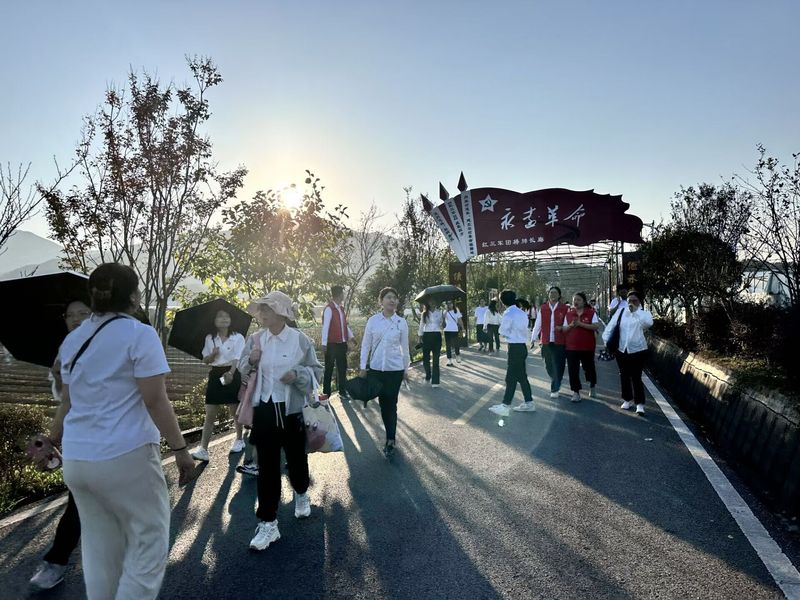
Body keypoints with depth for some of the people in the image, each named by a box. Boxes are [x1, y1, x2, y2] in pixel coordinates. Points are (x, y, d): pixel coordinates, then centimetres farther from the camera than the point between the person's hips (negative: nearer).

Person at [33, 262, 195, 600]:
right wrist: (180, 449, -10)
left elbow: (68, 402, 16)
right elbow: (155, 401, -15)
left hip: (76, 460, 7)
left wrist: (51, 442, 31)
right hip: (126, 457, -7)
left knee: (98, 548, 18)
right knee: (149, 542, 6)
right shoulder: (140, 335, -11)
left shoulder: (73, 340, 10)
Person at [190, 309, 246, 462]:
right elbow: (205, 360, 9)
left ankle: (239, 440, 31)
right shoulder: (209, 339, 6)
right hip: (215, 375, 3)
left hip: (233, 375, -3)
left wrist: (230, 373, -34)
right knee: (210, 414, 0)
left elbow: (237, 359, -16)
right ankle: (203, 449, -1)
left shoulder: (238, 338, -5)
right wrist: (213, 354, -14)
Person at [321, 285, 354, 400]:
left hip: (342, 343, 8)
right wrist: (324, 344, -19)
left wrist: (351, 336, 11)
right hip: (332, 344, -8)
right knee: (329, 368, 4)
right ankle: (326, 392, 15)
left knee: (342, 367, 13)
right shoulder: (329, 309, -13)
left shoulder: (341, 309, 12)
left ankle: (342, 391, 23)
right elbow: (325, 326, -17)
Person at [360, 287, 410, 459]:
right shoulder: (373, 320, -2)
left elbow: (404, 347, 5)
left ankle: (390, 441, 8)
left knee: (391, 404, -2)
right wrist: (363, 367, 0)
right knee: (383, 403, 10)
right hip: (376, 368, 2)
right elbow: (366, 344, 3)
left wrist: (406, 369, 8)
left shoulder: (401, 322, -3)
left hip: (395, 369, -1)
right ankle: (391, 436, 24)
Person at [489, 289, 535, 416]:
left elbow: (502, 332, -8)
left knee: (511, 377, -5)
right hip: (522, 346, 8)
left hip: (515, 347, -8)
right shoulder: (522, 313, 10)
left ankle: (505, 406, 0)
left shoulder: (508, 314, -14)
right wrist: (512, 333, 7)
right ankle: (528, 403, 23)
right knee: (521, 376, 16)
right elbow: (524, 329, 13)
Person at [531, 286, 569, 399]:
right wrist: (533, 338, 2)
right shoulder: (542, 308, 6)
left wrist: (562, 328, -11)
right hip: (546, 342, 3)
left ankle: (554, 389, 8)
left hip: (559, 342, -2)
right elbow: (538, 324, 6)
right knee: (548, 365, 12)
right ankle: (555, 384, 37)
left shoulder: (565, 308, 0)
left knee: (558, 366, -3)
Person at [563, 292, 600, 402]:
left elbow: (596, 326, -14)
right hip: (571, 347, 2)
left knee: (589, 368, 11)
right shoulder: (568, 314, 7)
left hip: (587, 346, -2)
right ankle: (576, 392, 7)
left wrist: (580, 324, -20)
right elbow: (564, 329, 8)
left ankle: (592, 387, 37)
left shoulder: (591, 312, -1)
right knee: (573, 370, -2)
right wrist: (571, 325, -13)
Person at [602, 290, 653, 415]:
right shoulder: (621, 312, 5)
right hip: (622, 350, 4)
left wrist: (636, 310, -23)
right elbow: (611, 325, 6)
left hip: (638, 350, -4)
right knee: (624, 376, 13)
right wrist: (606, 340, -2)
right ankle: (627, 400, 28)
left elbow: (649, 322, -28)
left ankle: (640, 404, 4)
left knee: (636, 377, -4)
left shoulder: (644, 313, -5)